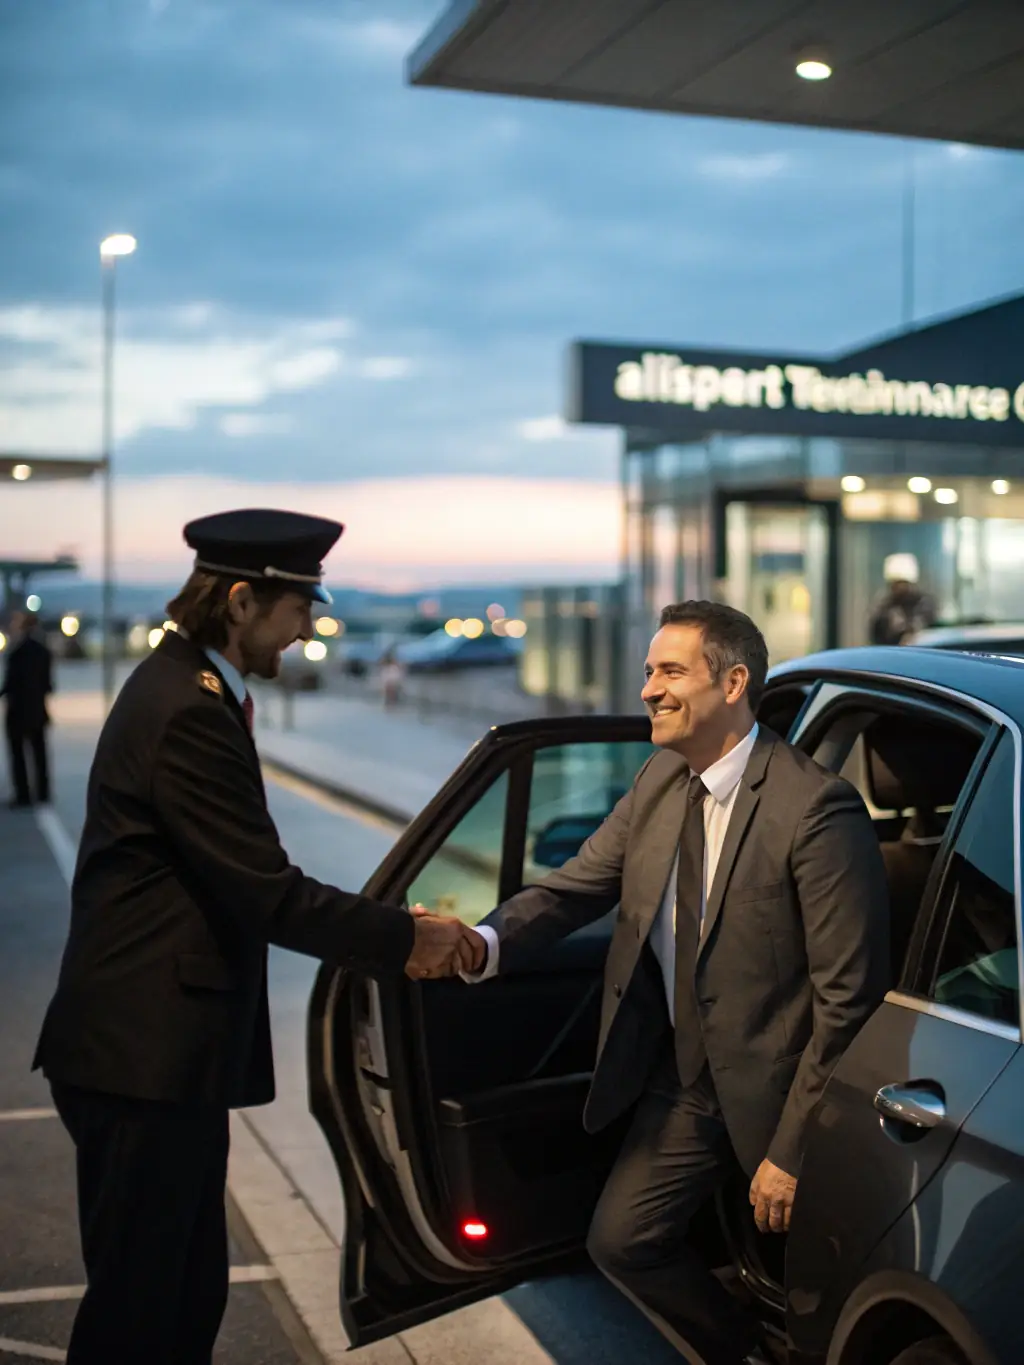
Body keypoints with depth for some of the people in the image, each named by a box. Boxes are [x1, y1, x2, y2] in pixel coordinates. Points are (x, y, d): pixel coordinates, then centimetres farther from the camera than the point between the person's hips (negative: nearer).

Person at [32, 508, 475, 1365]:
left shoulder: (188, 690, 12)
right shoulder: (189, 712, -20)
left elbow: (246, 881, 13)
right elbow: (266, 893, -21)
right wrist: (405, 939, -11)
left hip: (161, 1050, 10)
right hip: (146, 1055, -10)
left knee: (192, 1290, 18)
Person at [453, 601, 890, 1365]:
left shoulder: (816, 809, -24)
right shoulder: (659, 784, -1)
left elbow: (848, 998, -22)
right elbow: (574, 888, -1)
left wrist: (794, 1151, -19)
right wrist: (484, 943, -22)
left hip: (774, 1090, -7)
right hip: (684, 1081, 7)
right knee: (622, 1241, 13)